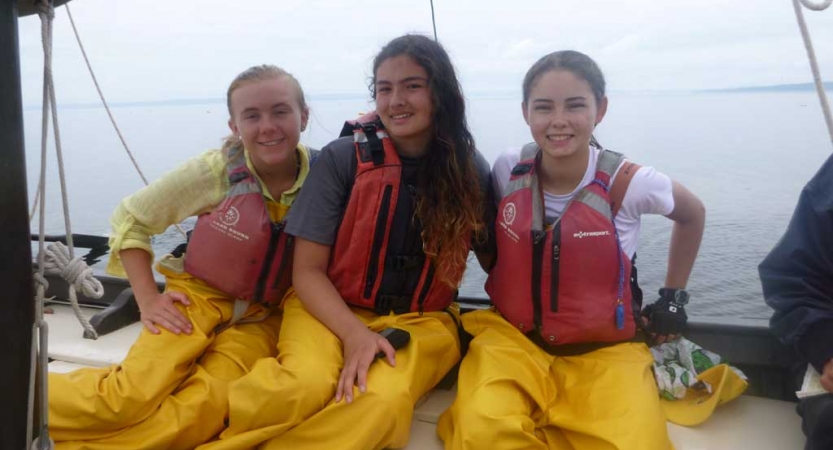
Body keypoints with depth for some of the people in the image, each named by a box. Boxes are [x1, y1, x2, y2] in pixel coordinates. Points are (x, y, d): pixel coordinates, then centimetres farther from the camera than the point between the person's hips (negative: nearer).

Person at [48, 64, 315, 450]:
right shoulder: (213, 170, -15)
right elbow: (130, 220, -3)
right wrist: (147, 297, -9)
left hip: (262, 317, 1)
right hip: (199, 295, -1)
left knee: (205, 410, -28)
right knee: (133, 398, -25)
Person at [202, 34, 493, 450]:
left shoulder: (471, 172, -2)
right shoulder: (342, 157, -7)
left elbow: (496, 261, 9)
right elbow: (307, 270, -7)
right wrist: (353, 332, -21)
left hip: (421, 321, 2)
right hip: (330, 309, -1)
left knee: (384, 402, -32)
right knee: (300, 389, -35)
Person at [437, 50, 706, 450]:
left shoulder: (628, 183, -12)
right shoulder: (508, 171, -6)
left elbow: (692, 215, 10)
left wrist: (673, 296, 10)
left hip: (603, 351, 0)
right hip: (512, 338, 0)